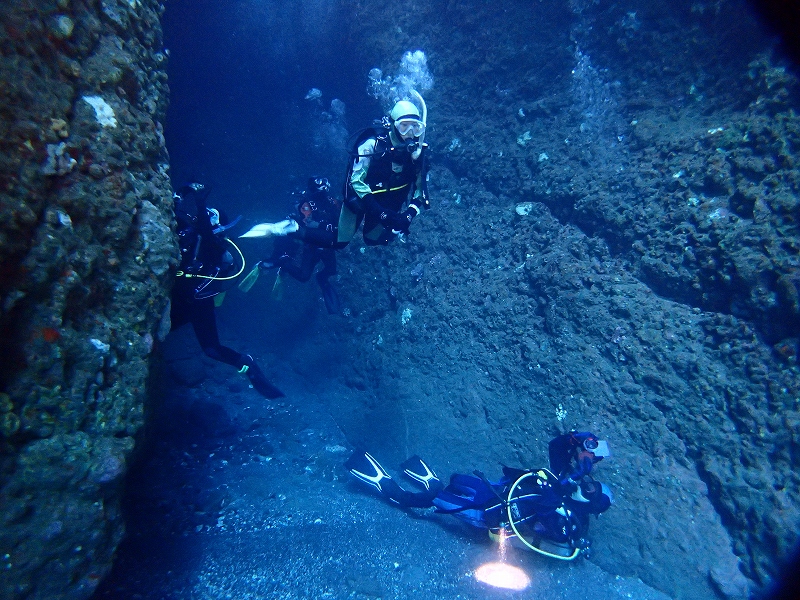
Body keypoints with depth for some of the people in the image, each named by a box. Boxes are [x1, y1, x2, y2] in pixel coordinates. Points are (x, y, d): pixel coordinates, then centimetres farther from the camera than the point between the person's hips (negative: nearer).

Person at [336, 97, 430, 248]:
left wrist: (409, 214, -25)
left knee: (375, 241, 16)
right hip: (359, 197, -3)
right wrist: (379, 212, -34)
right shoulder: (374, 144, -29)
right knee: (339, 242, 6)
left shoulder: (418, 150, -18)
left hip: (388, 203, 4)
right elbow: (356, 181, -27)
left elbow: (421, 187, -9)